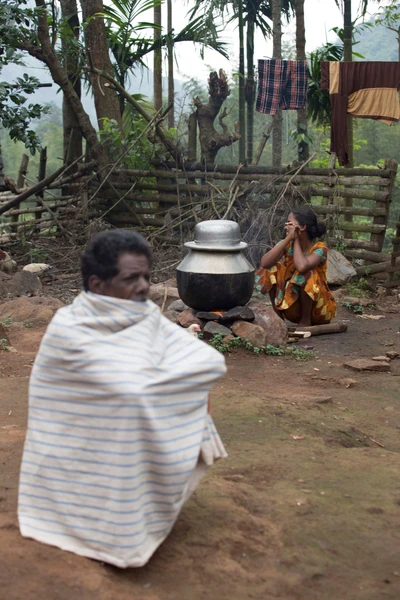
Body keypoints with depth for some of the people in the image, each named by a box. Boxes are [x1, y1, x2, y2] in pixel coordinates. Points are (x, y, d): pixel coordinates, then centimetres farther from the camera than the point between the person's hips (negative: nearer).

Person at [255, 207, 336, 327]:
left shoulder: (319, 249, -19)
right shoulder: (287, 244, -7)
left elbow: (302, 266, -41)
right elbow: (264, 263, -24)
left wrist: (296, 239, -23)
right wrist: (288, 238, -24)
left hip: (318, 307, -4)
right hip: (293, 307, 4)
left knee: (306, 275, -31)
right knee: (272, 269, -13)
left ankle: (305, 320, -13)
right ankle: (278, 316, -4)